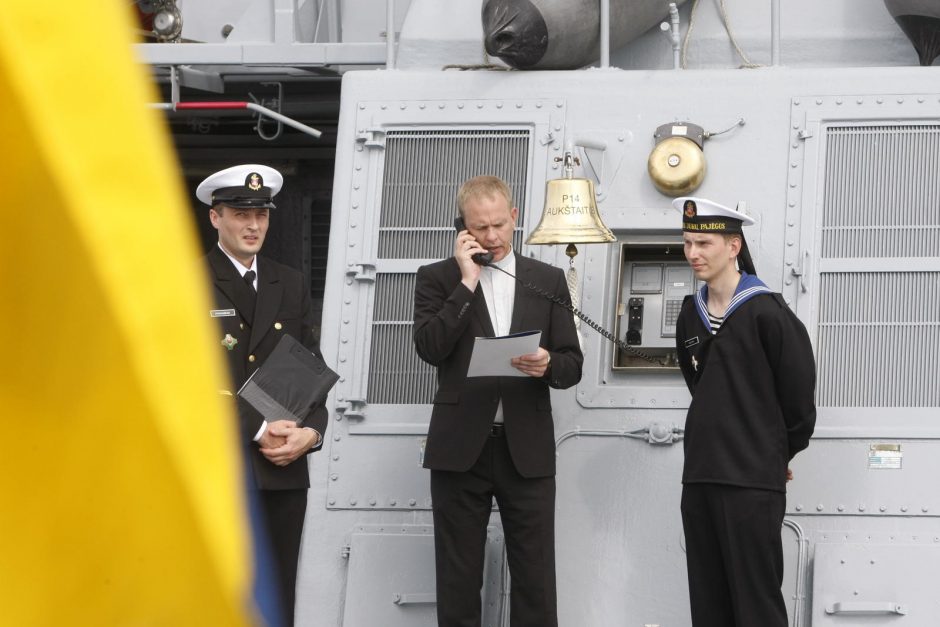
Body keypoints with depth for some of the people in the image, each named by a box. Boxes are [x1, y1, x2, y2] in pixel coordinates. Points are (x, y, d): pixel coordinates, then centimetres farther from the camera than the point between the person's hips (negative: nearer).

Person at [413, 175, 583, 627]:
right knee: (458, 581, 3)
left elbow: (573, 365, 8)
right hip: (461, 448, -1)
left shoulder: (548, 280, 10)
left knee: (535, 581, -1)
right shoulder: (438, 278, 6)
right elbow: (430, 349, -10)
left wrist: (548, 365, -15)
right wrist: (467, 282, -11)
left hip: (527, 449, 1)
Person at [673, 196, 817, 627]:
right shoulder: (691, 313, 10)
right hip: (699, 477, 7)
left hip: (753, 480, -7)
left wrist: (782, 453, 8)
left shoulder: (767, 312, -10)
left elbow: (799, 393, -5)